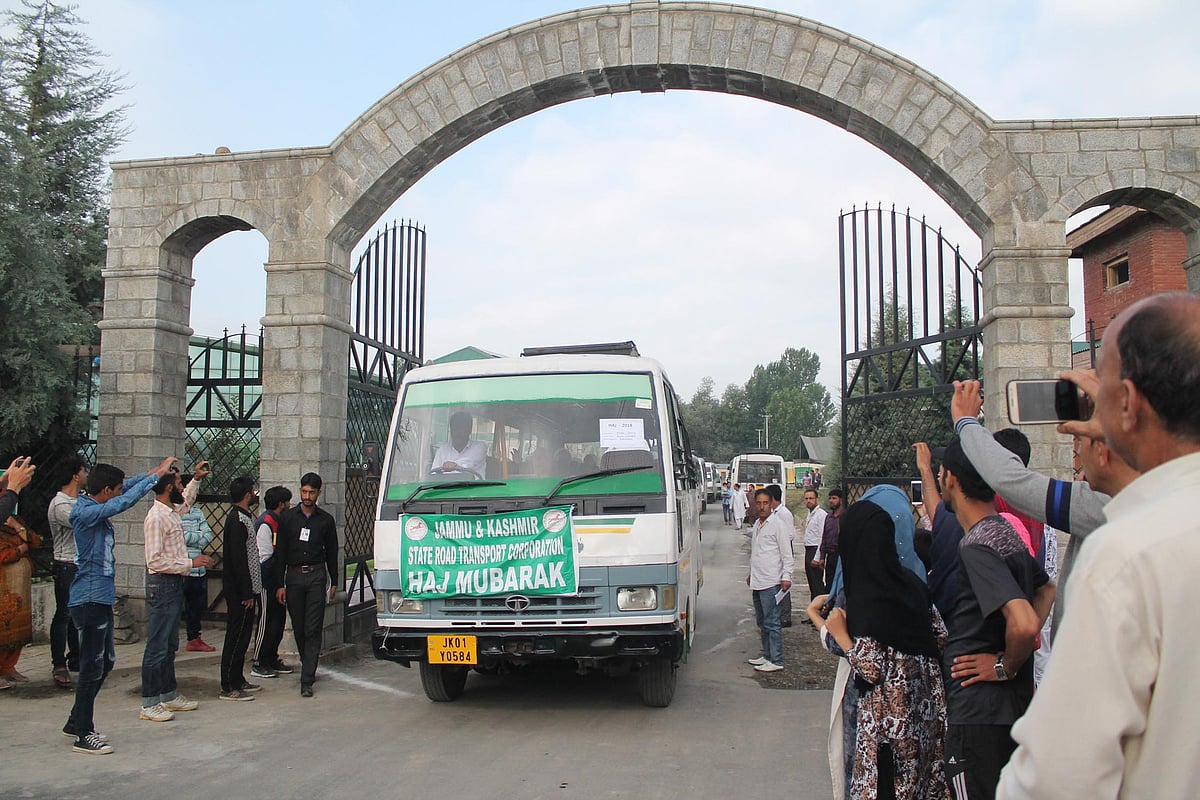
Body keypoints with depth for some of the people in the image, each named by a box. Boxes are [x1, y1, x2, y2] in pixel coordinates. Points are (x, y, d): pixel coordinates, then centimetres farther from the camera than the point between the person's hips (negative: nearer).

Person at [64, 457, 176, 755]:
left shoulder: (95, 508, 8)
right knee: (92, 666, -2)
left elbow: (127, 489, 21)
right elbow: (126, 500, -25)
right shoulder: (86, 513, -18)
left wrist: (154, 472, 14)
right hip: (90, 599, -10)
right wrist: (157, 475, -18)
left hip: (101, 598, 10)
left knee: (105, 661, 17)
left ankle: (77, 721, 30)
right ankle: (84, 735, 7)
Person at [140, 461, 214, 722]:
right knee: (157, 647, -4)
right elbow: (155, 561, -23)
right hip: (162, 585, -10)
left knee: (170, 645, 16)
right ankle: (149, 704, 3)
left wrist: (197, 480, 31)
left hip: (175, 584, 10)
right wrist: (191, 563, -19)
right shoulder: (156, 517, -18)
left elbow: (185, 502, 38)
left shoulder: (172, 511, 10)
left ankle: (169, 695, 25)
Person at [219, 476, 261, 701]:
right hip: (239, 590, -10)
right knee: (237, 636, -5)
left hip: (243, 589, 10)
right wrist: (247, 593, -21)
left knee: (241, 634, 15)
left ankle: (237, 680, 23)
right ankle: (228, 687, 1)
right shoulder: (237, 521, -17)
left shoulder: (243, 518, 14)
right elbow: (238, 560, -22)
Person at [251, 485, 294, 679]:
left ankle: (272, 659, 22)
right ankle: (259, 664, 6)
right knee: (268, 622, -3)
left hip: (276, 581, 9)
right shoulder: (265, 524, -16)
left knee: (279, 619, 13)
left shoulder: (277, 521, 13)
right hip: (267, 582, -9)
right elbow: (265, 558, -19)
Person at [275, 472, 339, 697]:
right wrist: (280, 584, -1)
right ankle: (308, 667, 30)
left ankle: (306, 681, -9)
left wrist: (334, 582, 12)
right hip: (293, 577, 2)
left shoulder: (325, 520, 6)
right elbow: (280, 552, 5)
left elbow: (331, 552, 13)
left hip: (316, 577, -1)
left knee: (313, 630, -7)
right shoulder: (288, 517, 6)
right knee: (298, 628, 8)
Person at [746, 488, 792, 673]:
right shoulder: (756, 525, 15)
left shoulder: (777, 524, -8)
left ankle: (776, 661, -2)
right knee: (762, 622, 14)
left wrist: (786, 577, -15)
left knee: (772, 622, -7)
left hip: (771, 582, -8)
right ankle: (767, 655, 24)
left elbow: (787, 554, -10)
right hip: (757, 582, 8)